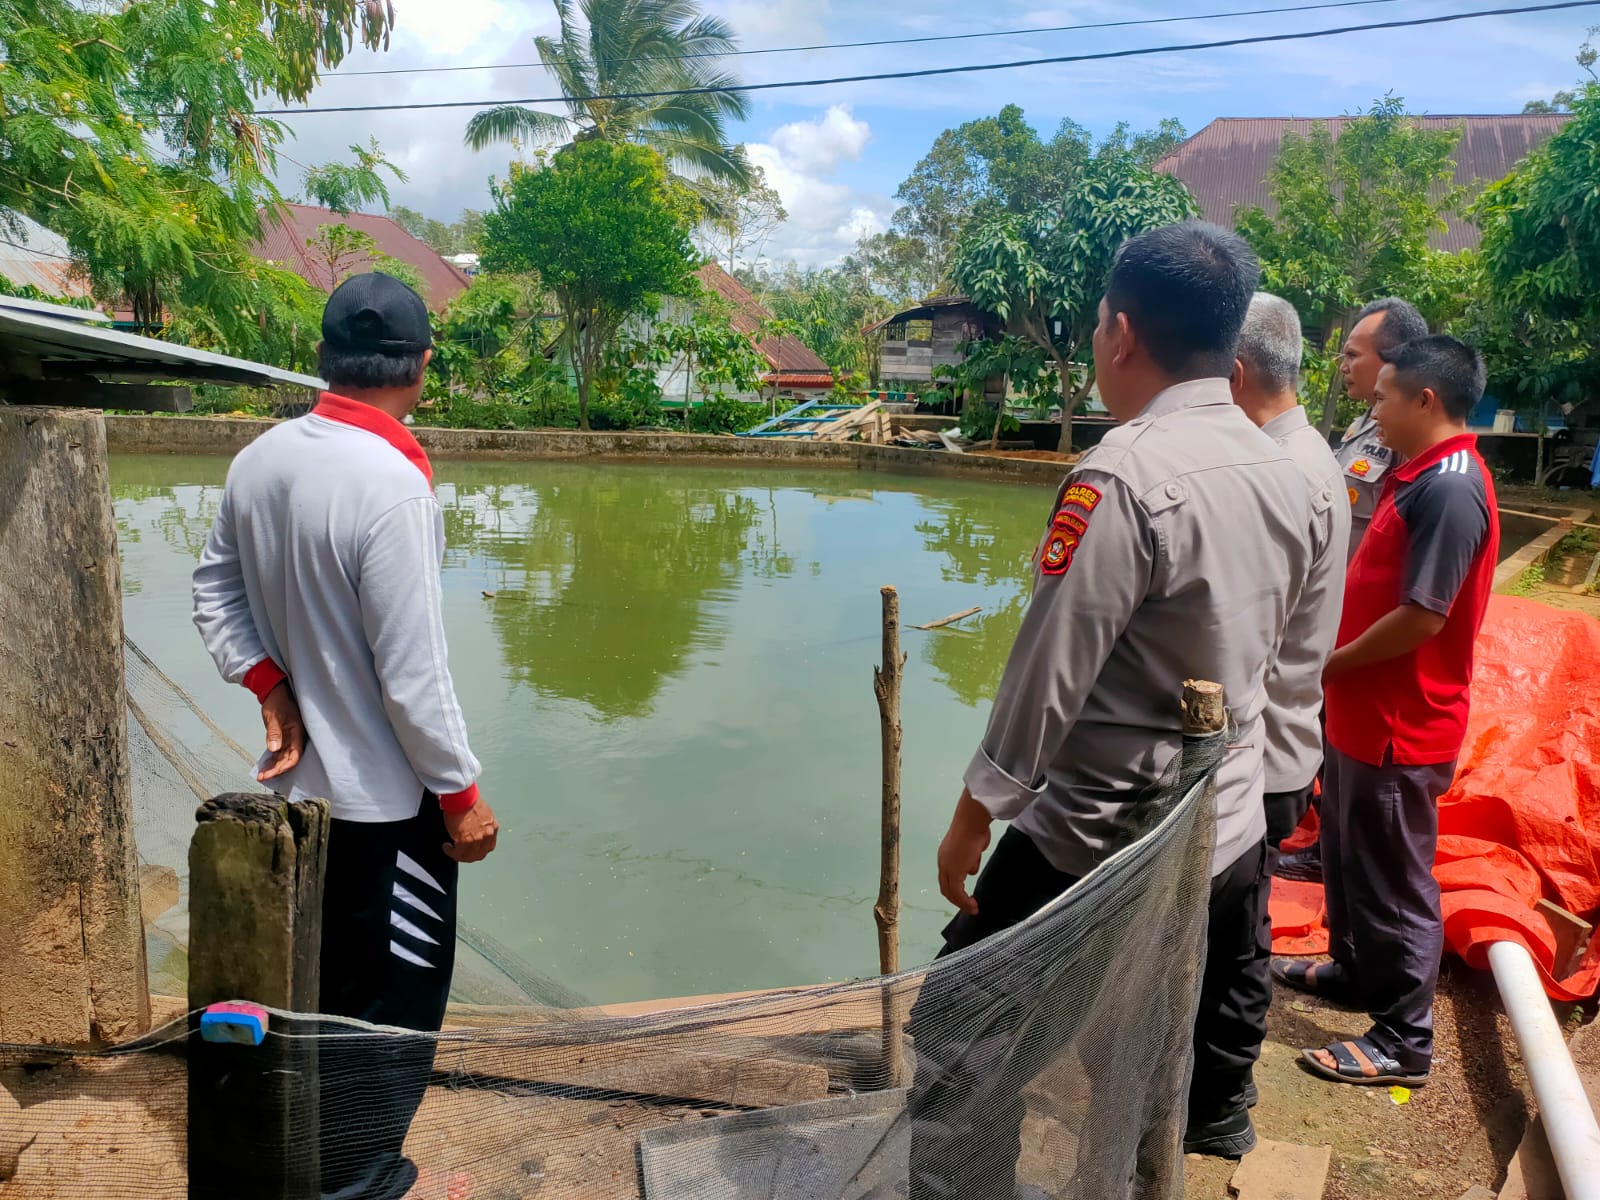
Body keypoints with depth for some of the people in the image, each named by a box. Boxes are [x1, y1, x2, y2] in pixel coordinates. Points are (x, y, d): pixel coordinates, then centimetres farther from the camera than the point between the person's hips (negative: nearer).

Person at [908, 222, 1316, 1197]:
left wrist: (974, 817, -10)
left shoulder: (1126, 476, -23)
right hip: (1236, 827, 9)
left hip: (1102, 841, -8)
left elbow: (1047, 672, -21)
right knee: (1210, 1002, 32)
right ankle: (1217, 1117, 58)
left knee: (964, 1039, 2)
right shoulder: (1285, 474, 1)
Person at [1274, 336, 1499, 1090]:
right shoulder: (1425, 477, 9)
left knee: (1393, 880, 3)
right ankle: (1355, 969, 43)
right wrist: (1335, 662, 7)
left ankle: (1403, 1041, 17)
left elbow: (1421, 617, -26)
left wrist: (1328, 665, -14)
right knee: (1348, 855, 24)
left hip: (1400, 728, -10)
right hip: (1365, 715, 10)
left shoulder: (1449, 489, -22)